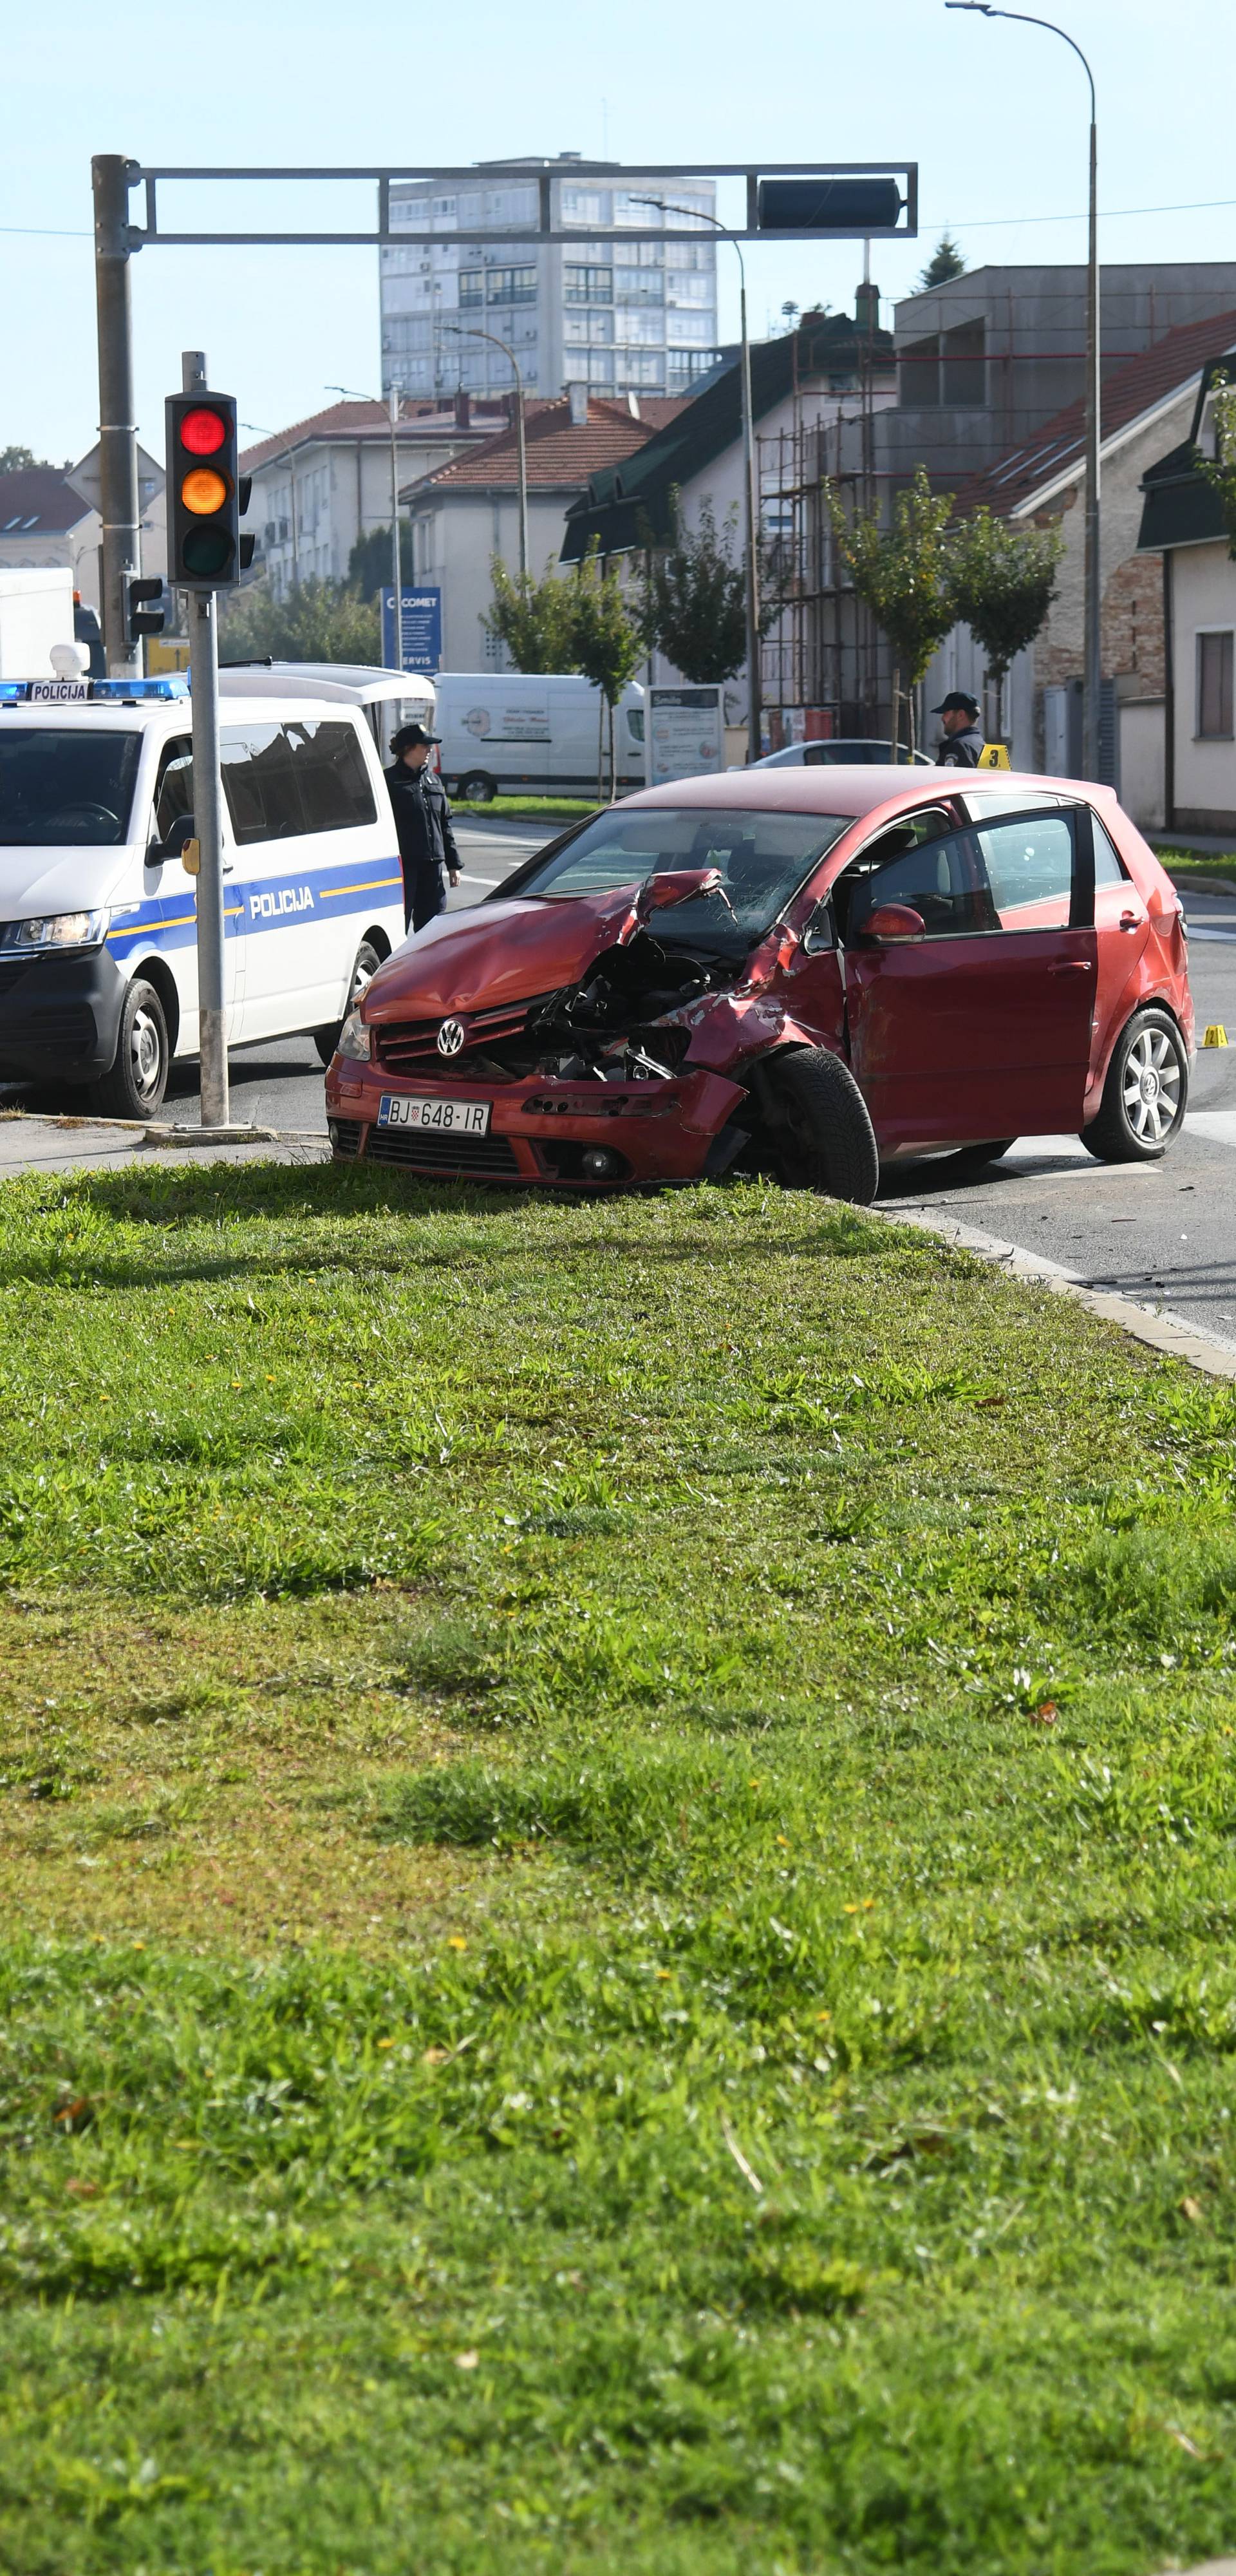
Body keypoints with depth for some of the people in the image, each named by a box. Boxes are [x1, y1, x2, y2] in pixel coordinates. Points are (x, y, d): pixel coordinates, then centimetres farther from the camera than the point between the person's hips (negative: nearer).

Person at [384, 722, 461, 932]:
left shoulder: (433, 780, 17)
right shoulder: (390, 781, -4)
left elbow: (445, 824, 21)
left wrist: (453, 864, 18)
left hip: (433, 865, 7)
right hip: (404, 865, -7)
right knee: (399, 926, -7)